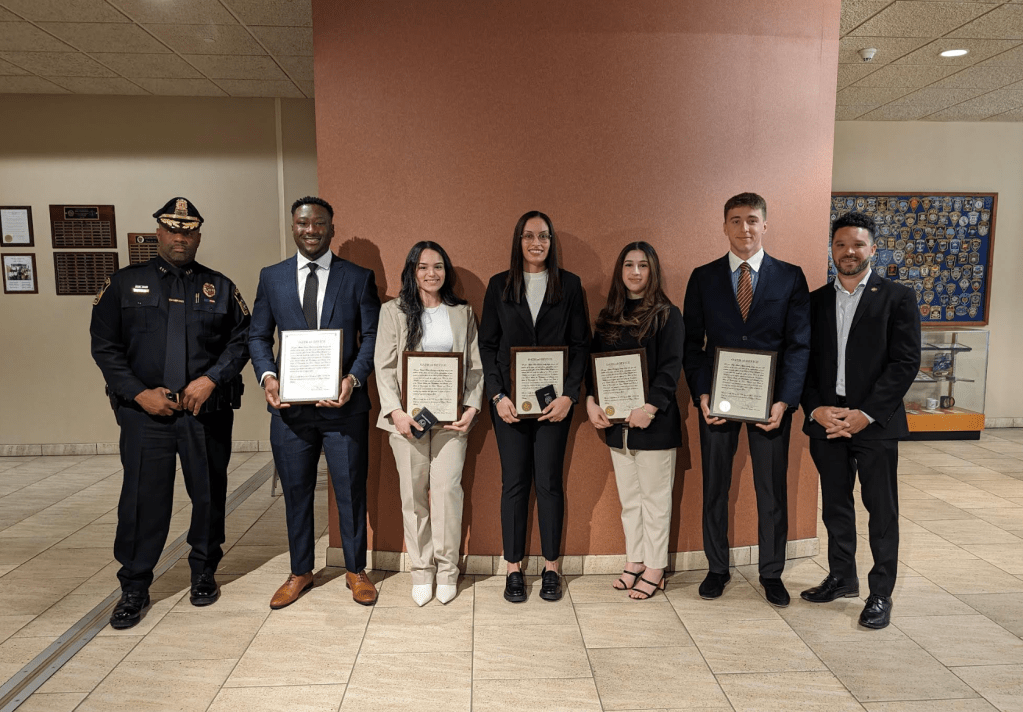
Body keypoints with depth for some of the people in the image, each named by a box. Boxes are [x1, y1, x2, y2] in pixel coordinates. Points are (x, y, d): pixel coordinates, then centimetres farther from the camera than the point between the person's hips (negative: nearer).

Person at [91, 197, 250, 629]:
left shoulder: (220, 287, 8)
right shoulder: (124, 284, 7)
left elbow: (241, 339, 3)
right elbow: (104, 345, 3)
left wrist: (211, 379, -11)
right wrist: (140, 393, -8)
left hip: (208, 411, 1)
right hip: (145, 412, -1)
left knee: (209, 494, 9)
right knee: (143, 498, 2)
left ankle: (204, 574, 28)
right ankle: (134, 589, 18)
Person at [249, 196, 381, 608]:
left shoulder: (359, 278, 2)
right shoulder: (271, 277, 8)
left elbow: (371, 335, -1)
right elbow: (258, 335, 9)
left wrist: (354, 378, -16)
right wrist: (267, 376, -9)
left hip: (343, 405, -2)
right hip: (290, 406, 2)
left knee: (351, 490, 8)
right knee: (296, 492, 14)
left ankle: (356, 570, 28)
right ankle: (300, 572, 33)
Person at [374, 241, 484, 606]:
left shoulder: (462, 312, 11)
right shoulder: (393, 311, 6)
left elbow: (474, 366, 9)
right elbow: (384, 366, 1)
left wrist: (472, 408, -4)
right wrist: (396, 411, -11)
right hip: (408, 416, 0)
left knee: (447, 487, -7)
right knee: (413, 493, 4)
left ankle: (447, 568, 11)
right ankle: (421, 569, 19)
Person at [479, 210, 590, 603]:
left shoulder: (569, 285, 5)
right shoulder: (499, 286, 6)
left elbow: (580, 345, 3)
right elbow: (487, 345, 4)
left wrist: (569, 395, -8)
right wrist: (497, 395, -6)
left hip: (554, 400, 0)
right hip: (510, 400, 1)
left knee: (549, 482, 3)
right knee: (514, 482, 5)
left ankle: (551, 568, 19)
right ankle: (513, 569, 17)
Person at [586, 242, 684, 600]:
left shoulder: (667, 315, -4)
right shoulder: (609, 316, 11)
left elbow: (671, 367, -11)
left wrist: (650, 407, -22)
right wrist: (591, 402, -6)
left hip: (654, 421, -5)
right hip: (615, 420, 5)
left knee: (655, 498, 5)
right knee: (629, 499, 14)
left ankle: (655, 569, 17)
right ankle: (634, 562, 27)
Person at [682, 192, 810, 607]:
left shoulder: (790, 277, 2)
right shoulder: (703, 277, 4)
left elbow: (799, 343, -2)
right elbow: (692, 342, 2)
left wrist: (784, 401, -13)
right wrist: (701, 394, -11)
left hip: (771, 400, 0)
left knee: (772, 489, 10)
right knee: (714, 487, 10)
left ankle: (771, 572, 28)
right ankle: (717, 568, 27)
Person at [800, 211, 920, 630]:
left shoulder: (897, 298, -1)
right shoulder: (815, 301, 9)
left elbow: (905, 363, -8)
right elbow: (804, 361, 7)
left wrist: (865, 414, -15)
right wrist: (815, 409, -8)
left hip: (875, 423, -3)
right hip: (825, 421, 4)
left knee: (882, 511, 6)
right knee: (835, 505, 14)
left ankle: (881, 593, 19)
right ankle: (842, 578, 30)